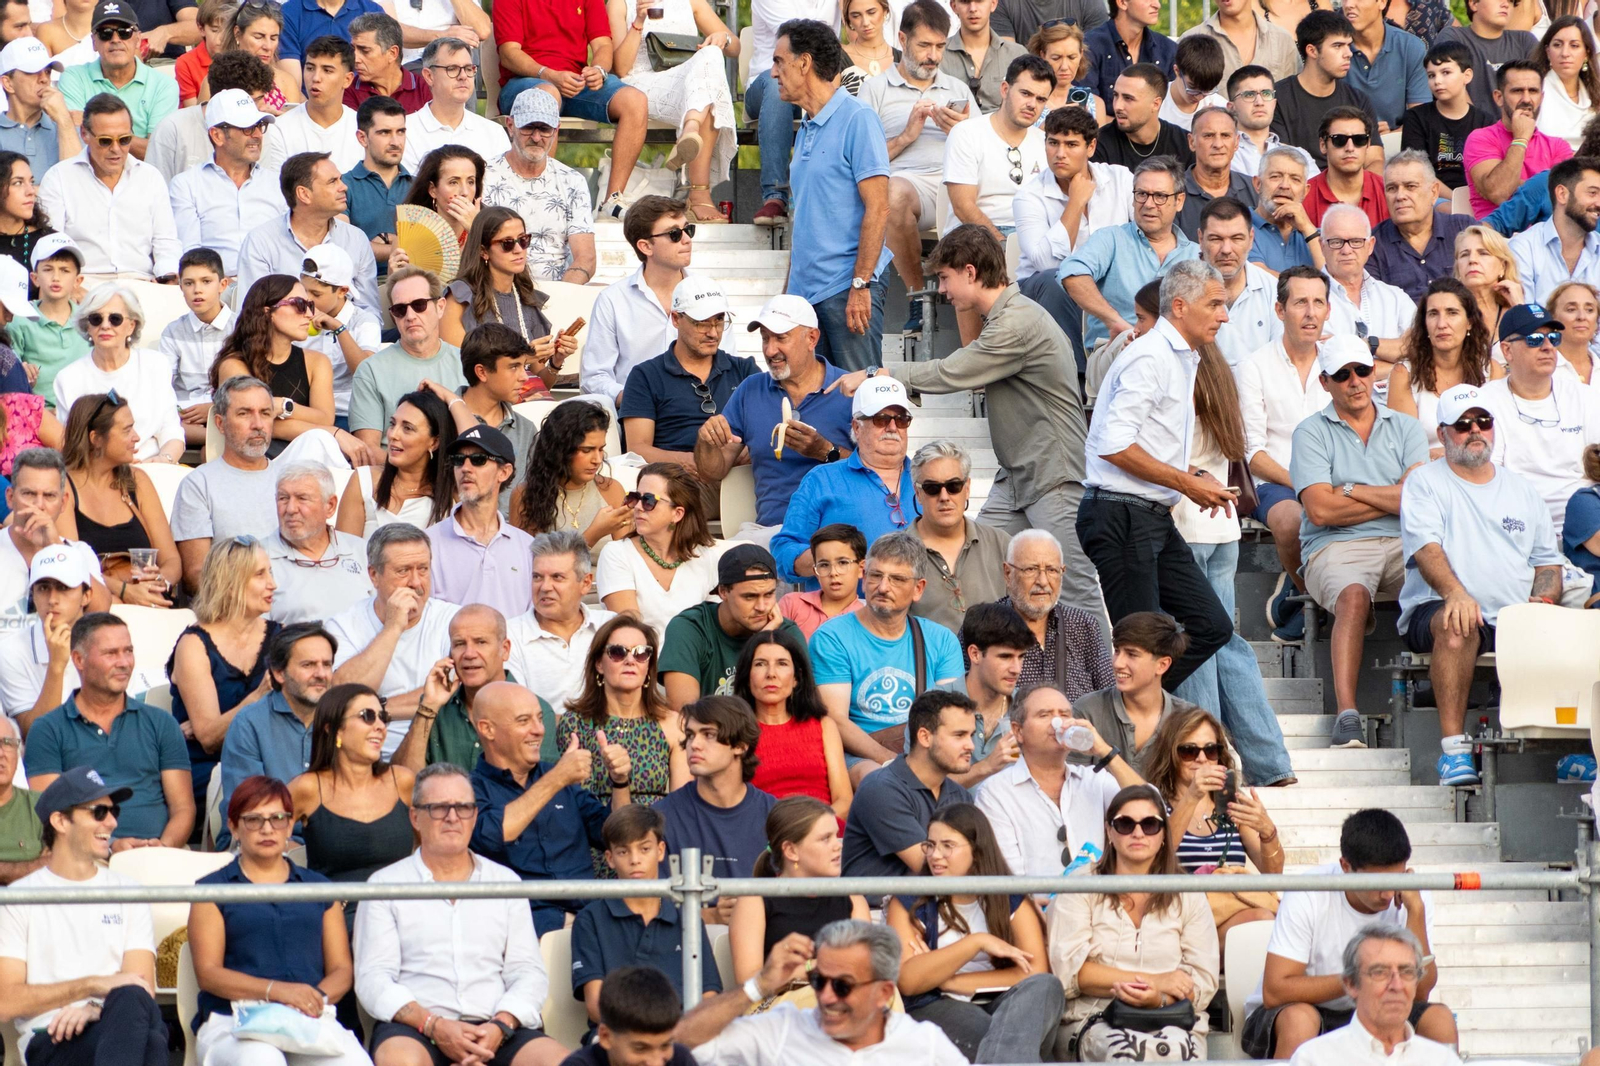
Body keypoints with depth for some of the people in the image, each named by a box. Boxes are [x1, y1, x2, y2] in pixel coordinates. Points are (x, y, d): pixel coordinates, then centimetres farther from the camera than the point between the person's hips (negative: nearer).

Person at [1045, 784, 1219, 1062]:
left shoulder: (1187, 898, 15)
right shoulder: (1080, 888, 9)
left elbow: (1204, 983, 7)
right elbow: (1068, 970, -4)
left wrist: (1159, 998, -17)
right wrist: (1153, 980, -8)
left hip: (1171, 1020, 2)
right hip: (1092, 1018, -2)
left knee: (1174, 1047, -36)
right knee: (1124, 1050, -38)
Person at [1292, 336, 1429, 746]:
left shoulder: (1406, 428, 19)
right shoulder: (1312, 433, 10)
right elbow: (1321, 510, -4)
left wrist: (1352, 490, -1)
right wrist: (1395, 496, 3)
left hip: (1403, 544, 2)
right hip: (1338, 548, -2)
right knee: (1353, 595, -37)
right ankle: (1347, 713, -42)